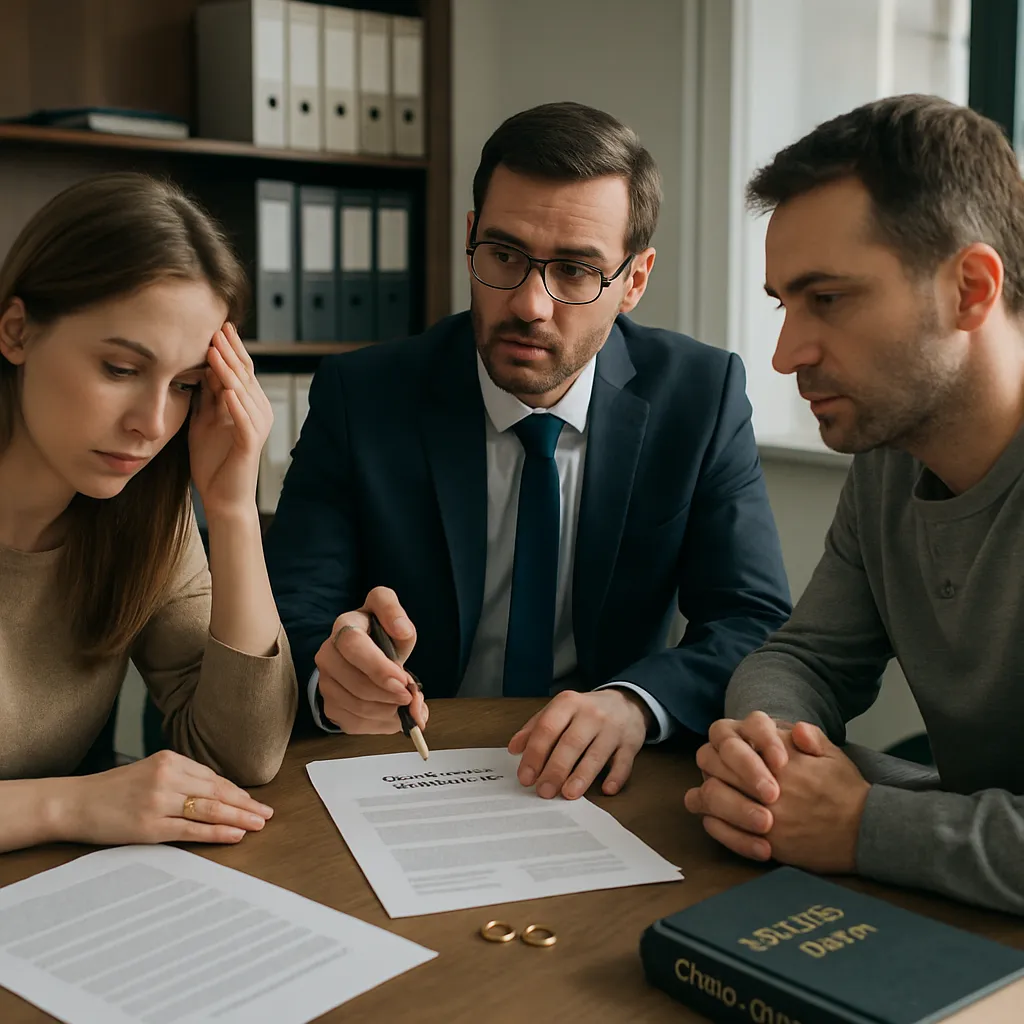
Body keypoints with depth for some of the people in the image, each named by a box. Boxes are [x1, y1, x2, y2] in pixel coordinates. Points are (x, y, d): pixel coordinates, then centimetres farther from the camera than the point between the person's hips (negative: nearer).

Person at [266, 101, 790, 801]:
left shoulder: (702, 396, -2)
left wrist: (635, 703, -27)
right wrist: (337, 674, -33)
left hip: (599, 787, 2)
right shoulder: (359, 399, -5)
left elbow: (760, 626, -6)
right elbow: (288, 628, -9)